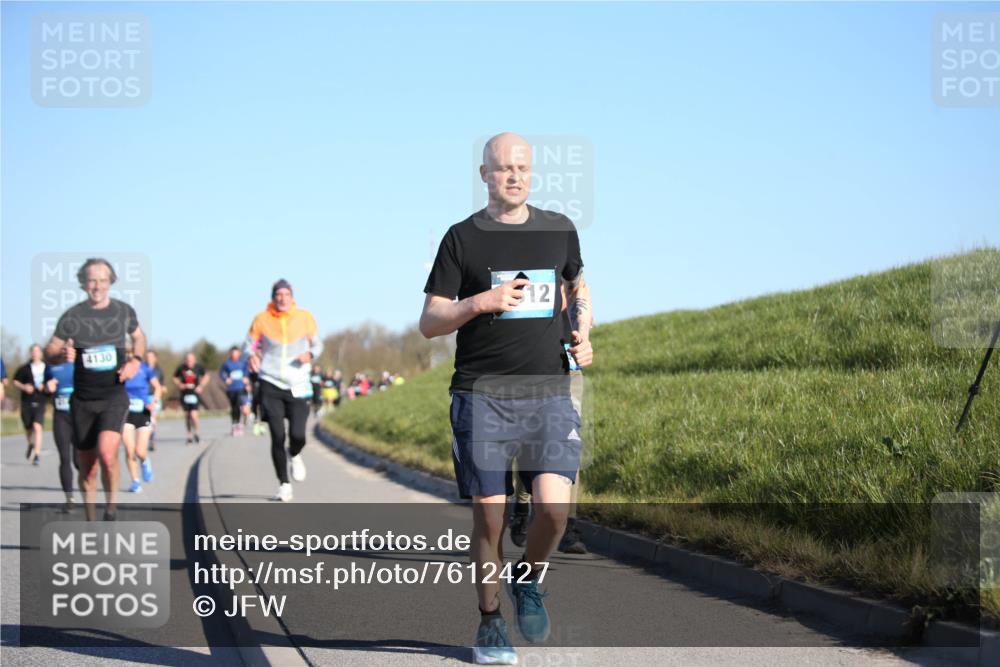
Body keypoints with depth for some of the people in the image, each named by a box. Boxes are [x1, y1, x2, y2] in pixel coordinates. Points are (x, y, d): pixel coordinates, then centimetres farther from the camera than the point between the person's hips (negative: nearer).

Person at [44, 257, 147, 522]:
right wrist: (62, 355, -20)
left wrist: (135, 361, 2)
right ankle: (91, 522, 23)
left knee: (107, 452, -25)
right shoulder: (72, 316, -2)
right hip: (83, 399, 1)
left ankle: (111, 504, -3)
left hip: (114, 396, -1)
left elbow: (139, 337, 21)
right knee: (87, 467, 7)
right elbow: (49, 351, 3)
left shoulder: (124, 311, 3)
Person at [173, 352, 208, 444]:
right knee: (187, 415, 8)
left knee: (193, 415, -14)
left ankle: (195, 433, 12)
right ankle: (189, 436, 23)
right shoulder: (181, 368, -3)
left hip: (195, 394, -2)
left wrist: (201, 386, -3)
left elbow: (206, 377, 11)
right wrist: (179, 385, -8)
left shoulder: (198, 367, -3)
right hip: (184, 394, 2)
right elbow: (175, 379, 10)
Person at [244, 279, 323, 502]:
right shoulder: (262, 319, -1)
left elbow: (317, 344, 11)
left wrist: (311, 354, -11)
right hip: (271, 385, 0)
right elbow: (249, 344, 8)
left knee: (298, 435, -11)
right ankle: (284, 484, 10)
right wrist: (252, 356, -14)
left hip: (298, 386, 1)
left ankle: (295, 456, 28)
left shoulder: (305, 318, 1)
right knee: (277, 437, -6)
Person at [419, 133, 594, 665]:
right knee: (488, 516, -1)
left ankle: (528, 580, 15)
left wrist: (582, 334, 10)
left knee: (554, 507, -16)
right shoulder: (463, 238, 2)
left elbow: (578, 286, 30)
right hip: (482, 396, -1)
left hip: (549, 395, 2)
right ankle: (489, 623, 18)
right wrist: (480, 302, -15)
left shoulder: (560, 230, 10)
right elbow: (429, 323, 2)